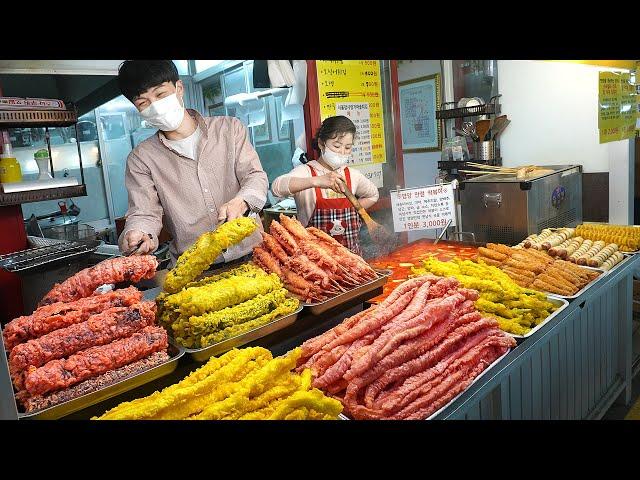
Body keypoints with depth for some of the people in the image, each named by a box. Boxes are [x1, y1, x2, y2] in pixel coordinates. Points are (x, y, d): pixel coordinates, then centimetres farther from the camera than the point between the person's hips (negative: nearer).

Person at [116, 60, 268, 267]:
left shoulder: (229, 128, 9)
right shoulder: (141, 158, 8)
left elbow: (256, 176, 1)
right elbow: (144, 214, 2)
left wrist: (240, 202, -21)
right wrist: (136, 234, -22)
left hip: (250, 252, -3)